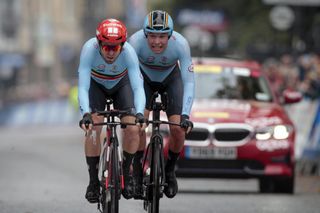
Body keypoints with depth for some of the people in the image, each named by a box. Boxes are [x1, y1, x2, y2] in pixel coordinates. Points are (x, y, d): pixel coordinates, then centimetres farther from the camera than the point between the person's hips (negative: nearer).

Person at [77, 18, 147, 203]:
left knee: (133, 129, -17)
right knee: (93, 128, -21)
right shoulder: (90, 49, -37)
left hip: (121, 84, 1)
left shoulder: (129, 52, -36)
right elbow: (83, 87, -42)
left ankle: (126, 174, 6)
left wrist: (140, 113, -60)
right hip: (96, 85, -1)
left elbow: (138, 87, -42)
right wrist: (86, 114, -57)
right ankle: (94, 181, -7)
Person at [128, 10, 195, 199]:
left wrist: (185, 115, -45)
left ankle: (170, 170, 11)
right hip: (144, 77, 0)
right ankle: (138, 173, -9)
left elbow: (189, 81, -35)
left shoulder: (180, 44, -35)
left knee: (178, 128, -15)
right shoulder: (136, 41, -35)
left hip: (171, 78, 0)